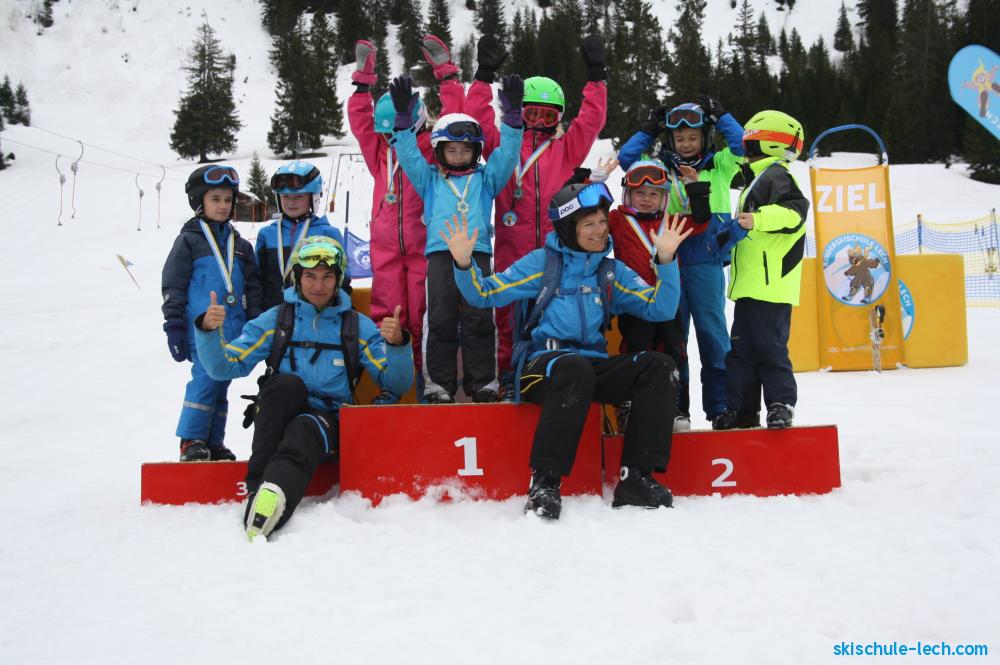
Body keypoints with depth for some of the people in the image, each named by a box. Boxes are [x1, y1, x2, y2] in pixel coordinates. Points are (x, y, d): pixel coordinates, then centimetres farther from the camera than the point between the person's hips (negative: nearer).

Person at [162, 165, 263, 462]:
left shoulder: (239, 245, 16)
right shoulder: (189, 240, 2)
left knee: (221, 386, 9)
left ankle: (213, 443, 17)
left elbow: (253, 289, 19)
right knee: (205, 380, -14)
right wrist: (174, 327, -6)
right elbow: (172, 286, -1)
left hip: (234, 332, 5)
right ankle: (191, 441, -4)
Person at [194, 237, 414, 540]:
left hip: (329, 423, -1)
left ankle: (270, 494, -61)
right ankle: (258, 483, -32)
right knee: (286, 382, -30)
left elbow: (397, 384, 3)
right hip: (277, 418, 1)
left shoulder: (358, 326, 9)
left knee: (302, 431, -35)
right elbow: (226, 366, 5)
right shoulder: (276, 319, 11)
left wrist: (397, 344, -17)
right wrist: (209, 331, -14)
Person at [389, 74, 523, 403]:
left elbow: (506, 154, 9)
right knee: (440, 319, -6)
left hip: (478, 252, 0)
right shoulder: (430, 179, 20)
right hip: (440, 252, 0)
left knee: (479, 318, -6)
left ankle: (482, 382, 0)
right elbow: (408, 155, 10)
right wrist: (403, 117, -2)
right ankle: (438, 383, -1)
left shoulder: (485, 178, 20)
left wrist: (512, 115, -3)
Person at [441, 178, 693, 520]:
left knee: (659, 365, -18)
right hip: (542, 366, -4)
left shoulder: (613, 271, 15)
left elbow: (660, 309, 6)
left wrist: (666, 260, -5)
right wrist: (463, 264, -17)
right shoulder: (543, 262, 5)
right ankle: (544, 482, -34)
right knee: (575, 367, -39)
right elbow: (485, 294, 2)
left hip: (594, 368, 4)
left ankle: (636, 478, -21)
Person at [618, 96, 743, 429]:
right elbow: (626, 158, 8)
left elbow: (740, 145, -2)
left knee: (712, 332, 1)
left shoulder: (719, 166, 10)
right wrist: (650, 129, 10)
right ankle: (676, 408, 11)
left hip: (705, 262, -1)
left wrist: (719, 115, 6)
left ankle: (720, 407, 8)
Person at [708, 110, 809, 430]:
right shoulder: (759, 179, 24)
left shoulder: (774, 175, -7)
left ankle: (781, 404, -1)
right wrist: (731, 235, 31)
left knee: (769, 346, -8)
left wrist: (758, 219, -34)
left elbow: (795, 209, -24)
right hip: (751, 284, 11)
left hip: (769, 284, -11)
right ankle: (741, 409, 17)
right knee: (742, 348, 11)